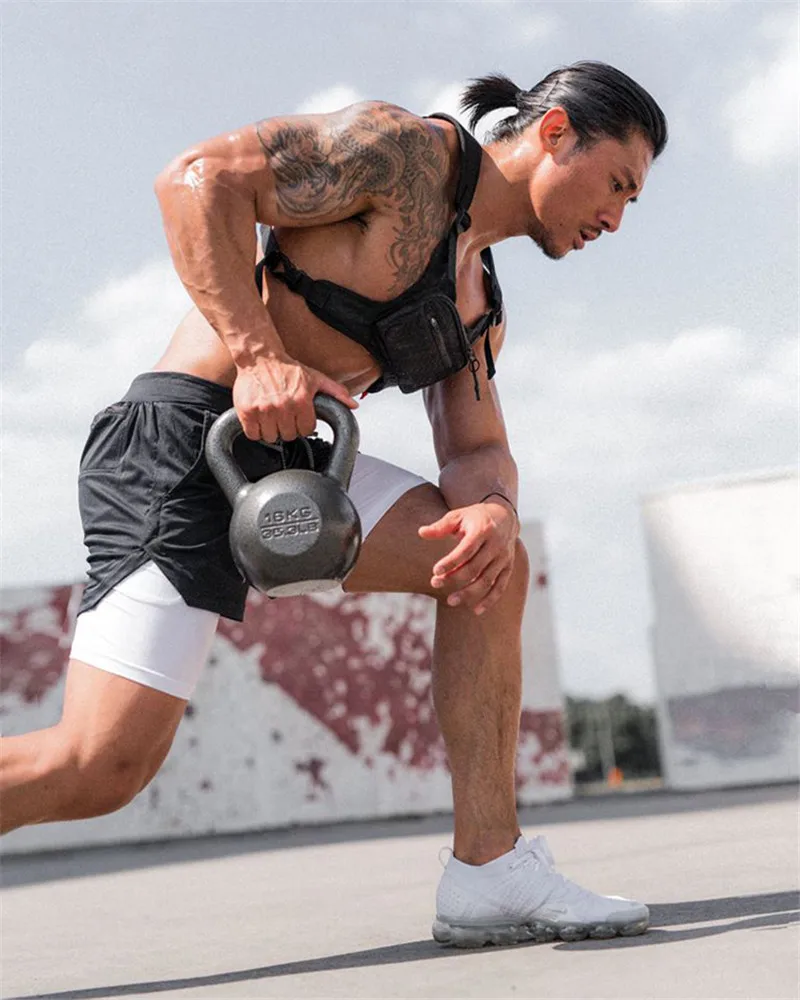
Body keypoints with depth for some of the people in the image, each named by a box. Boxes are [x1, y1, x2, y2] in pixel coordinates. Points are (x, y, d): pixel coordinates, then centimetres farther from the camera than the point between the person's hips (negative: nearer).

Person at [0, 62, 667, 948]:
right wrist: (257, 353, -25)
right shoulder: (408, 149, -7)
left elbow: (477, 450, 12)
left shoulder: (481, 304, 19)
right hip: (180, 447, -9)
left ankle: (489, 873, 1)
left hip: (283, 458, 9)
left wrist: (492, 509, -12)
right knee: (96, 770, -16)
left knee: (493, 564, 1)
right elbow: (198, 179, -15)